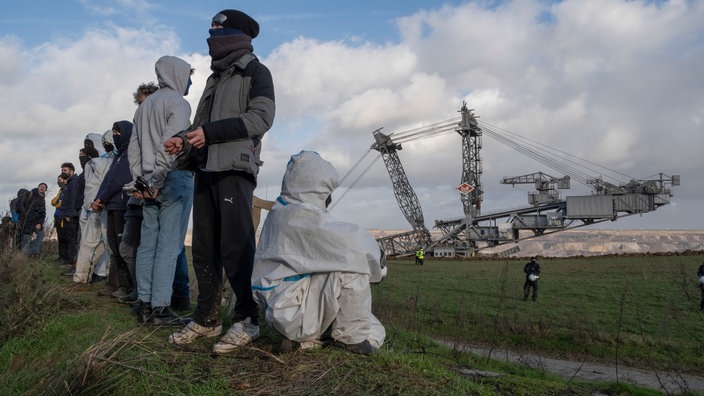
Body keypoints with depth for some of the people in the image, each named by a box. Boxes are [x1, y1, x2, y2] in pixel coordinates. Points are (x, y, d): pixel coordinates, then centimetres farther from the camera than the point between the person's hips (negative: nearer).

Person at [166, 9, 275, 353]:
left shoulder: (255, 72, 3)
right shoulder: (215, 78, 26)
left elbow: (261, 117, -12)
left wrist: (210, 132, -16)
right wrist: (184, 141, 3)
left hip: (235, 170, -8)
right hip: (205, 170, 8)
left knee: (235, 246, -9)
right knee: (204, 249, 6)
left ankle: (247, 319, 0)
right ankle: (207, 318, 14)